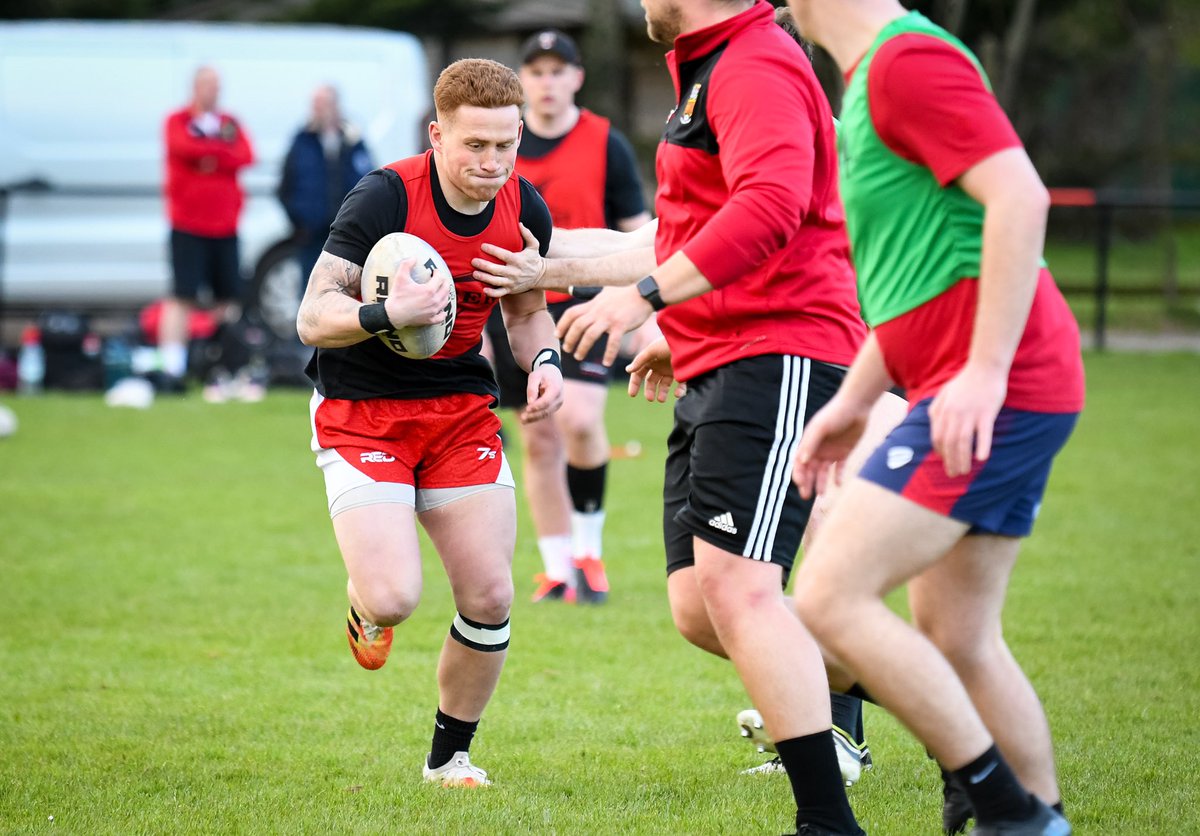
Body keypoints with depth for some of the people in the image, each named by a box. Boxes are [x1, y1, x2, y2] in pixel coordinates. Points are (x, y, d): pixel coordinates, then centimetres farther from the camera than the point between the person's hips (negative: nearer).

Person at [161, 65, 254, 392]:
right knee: (182, 296, -11)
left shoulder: (230, 124, 14)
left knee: (228, 298, 5)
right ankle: (172, 368, -14)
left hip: (225, 228, 5)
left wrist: (210, 156, -14)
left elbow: (246, 157, -3)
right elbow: (184, 147, -19)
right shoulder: (178, 122, 2)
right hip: (188, 227, -5)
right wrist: (223, 146, -9)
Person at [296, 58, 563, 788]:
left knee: (490, 598, -5)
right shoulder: (385, 198, -20)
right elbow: (312, 317, -20)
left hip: (461, 410, 5)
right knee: (395, 597, -20)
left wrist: (545, 361, -6)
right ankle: (367, 608, 21)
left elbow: (527, 310, 16)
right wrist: (388, 314, -39)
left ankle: (451, 755, 19)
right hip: (360, 412, -5)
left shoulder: (524, 211, -2)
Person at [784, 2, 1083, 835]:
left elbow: (1021, 197, -22)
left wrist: (985, 369, -24)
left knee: (830, 596, -13)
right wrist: (852, 402, 25)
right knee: (955, 642, 12)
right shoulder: (873, 76, 21)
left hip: (993, 394, -10)